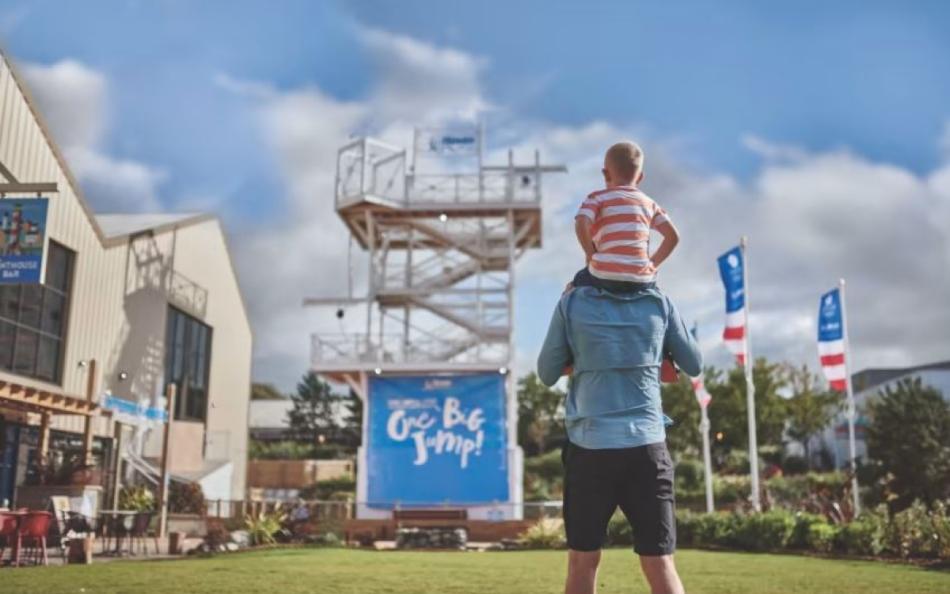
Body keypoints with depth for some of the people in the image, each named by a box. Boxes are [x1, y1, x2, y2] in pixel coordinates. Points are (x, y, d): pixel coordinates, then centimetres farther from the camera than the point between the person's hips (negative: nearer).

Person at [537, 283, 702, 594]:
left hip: (590, 446, -1)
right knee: (660, 564, 6)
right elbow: (694, 365, 14)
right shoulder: (660, 303, 4)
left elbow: (547, 374, 7)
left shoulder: (572, 303, -1)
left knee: (582, 562, 13)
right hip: (646, 444, 1)